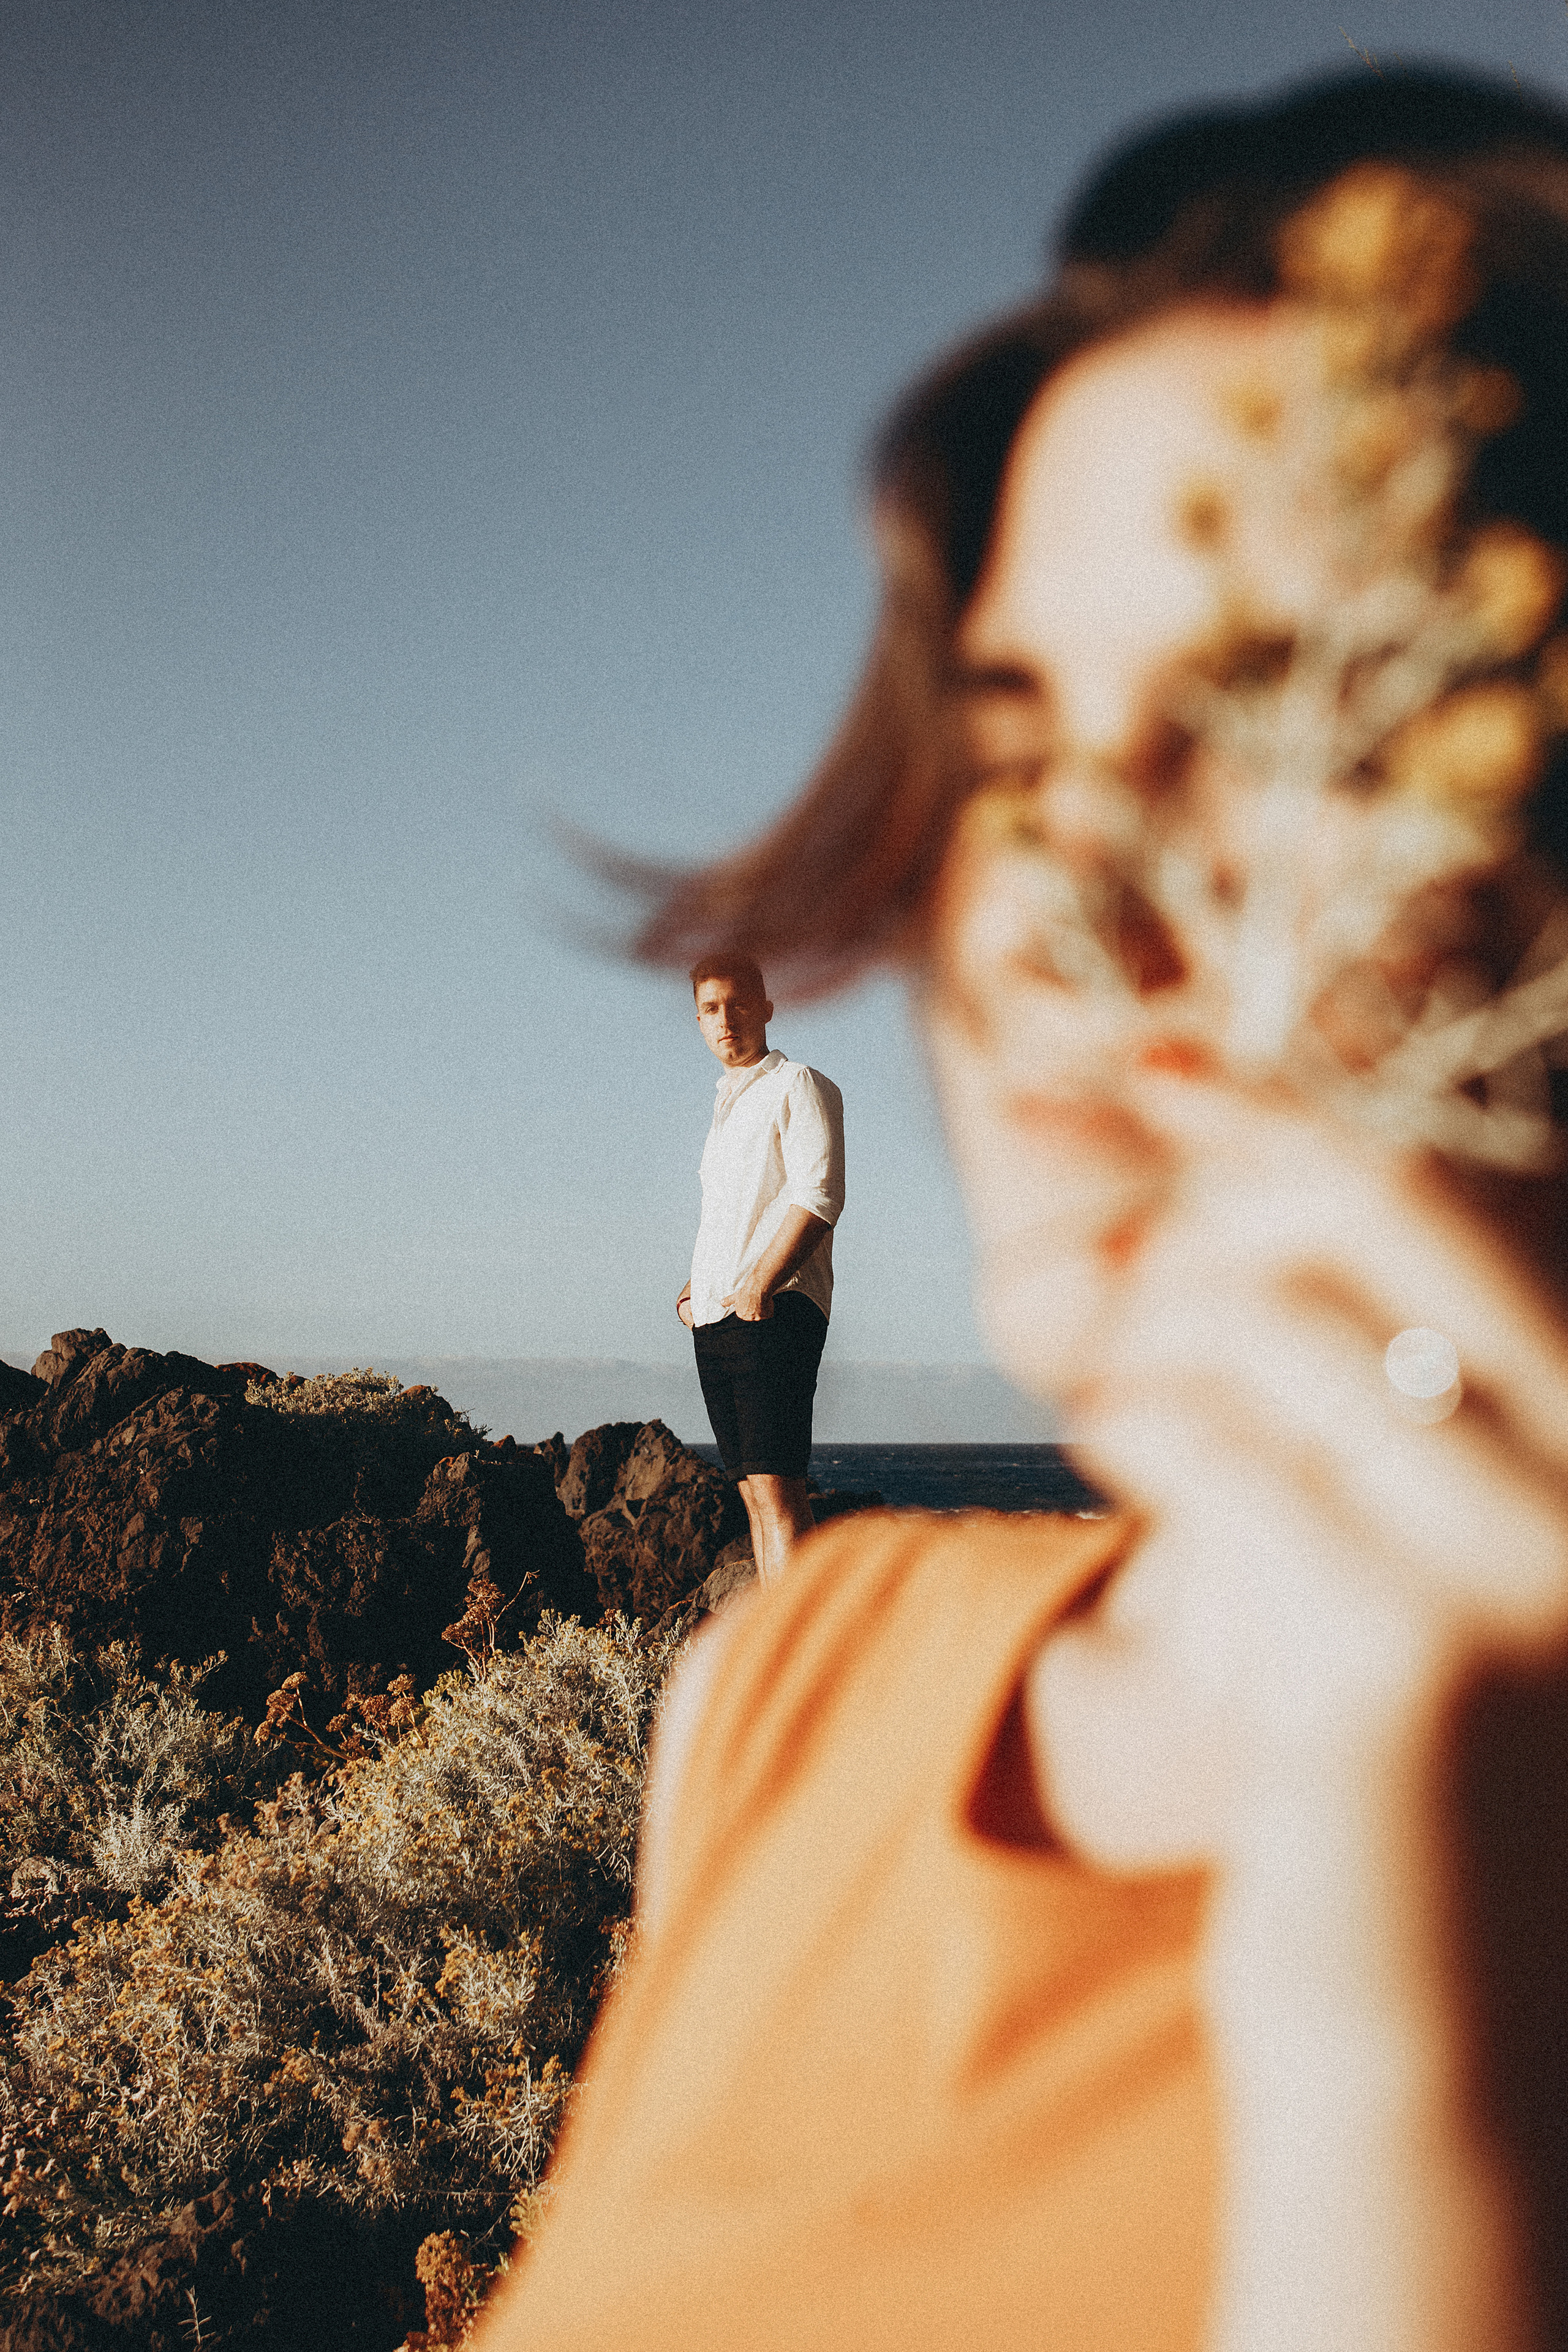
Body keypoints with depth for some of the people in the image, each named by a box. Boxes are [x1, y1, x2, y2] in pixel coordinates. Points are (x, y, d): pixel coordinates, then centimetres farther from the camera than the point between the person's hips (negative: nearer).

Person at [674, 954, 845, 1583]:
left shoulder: (798, 1086, -2)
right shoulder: (727, 1104, 23)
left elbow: (819, 1198, -14)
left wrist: (761, 1284, -23)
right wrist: (696, 1286, 14)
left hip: (775, 1312, -8)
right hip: (716, 1320, 8)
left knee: (776, 1489, -16)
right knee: (753, 1489, 6)